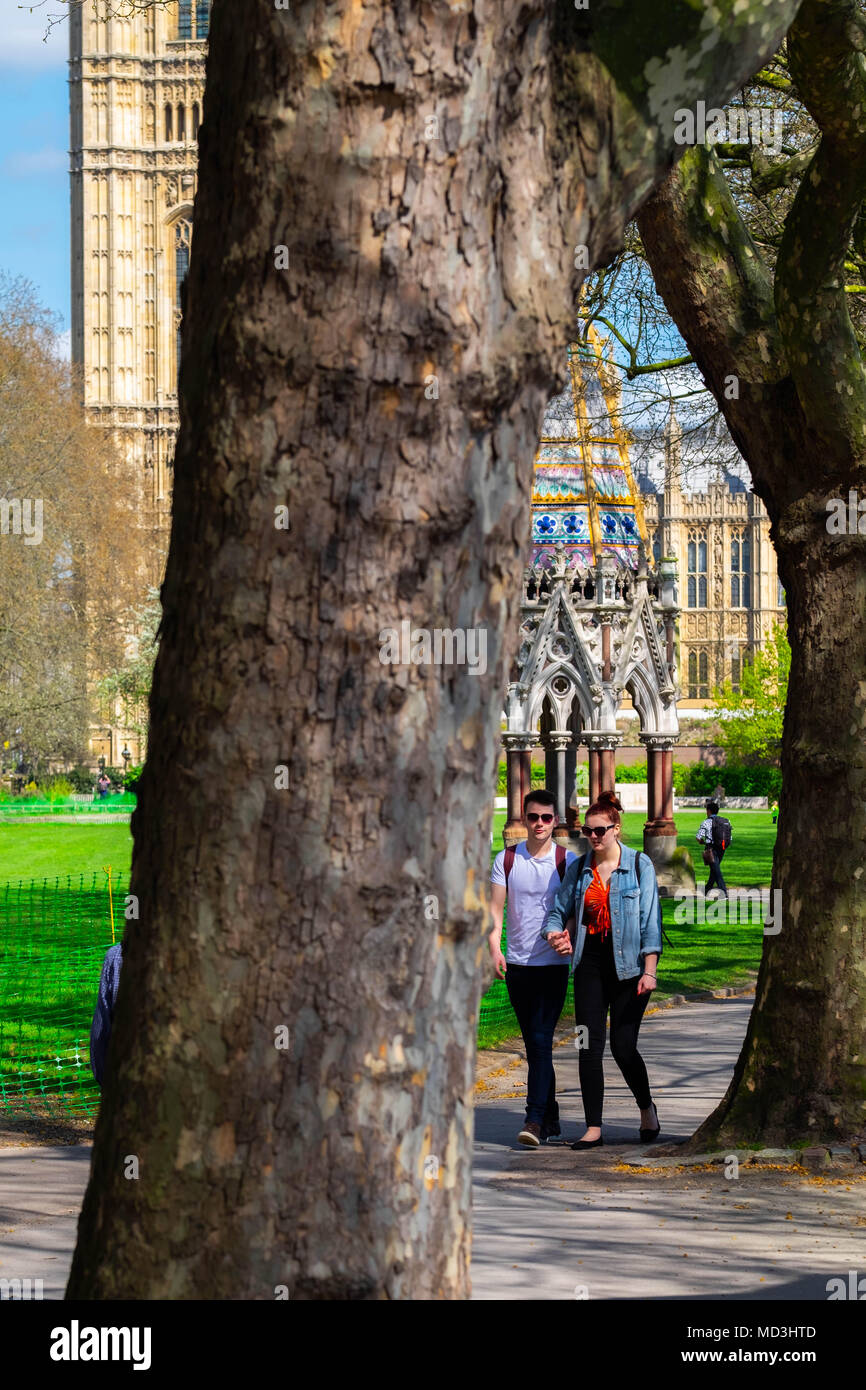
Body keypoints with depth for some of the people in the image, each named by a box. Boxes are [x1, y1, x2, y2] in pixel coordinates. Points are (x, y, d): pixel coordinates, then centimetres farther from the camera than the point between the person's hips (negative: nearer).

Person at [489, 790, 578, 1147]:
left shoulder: (567, 861, 0)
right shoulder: (505, 860, 5)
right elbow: (495, 907, 2)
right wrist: (494, 948, -13)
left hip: (553, 963, -3)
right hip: (517, 964, 3)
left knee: (541, 1040, -13)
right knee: (533, 1044, 11)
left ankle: (536, 1119, -16)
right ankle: (551, 1116, 22)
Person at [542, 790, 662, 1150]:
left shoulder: (640, 865, -2)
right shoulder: (579, 869, 9)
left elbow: (650, 919, -5)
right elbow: (558, 910, 14)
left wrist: (649, 970, -11)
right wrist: (554, 933, -9)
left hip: (628, 965, -3)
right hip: (590, 963, 3)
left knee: (623, 1046, -5)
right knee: (590, 1046, -2)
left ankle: (646, 1107, 23)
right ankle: (593, 1128, 3)